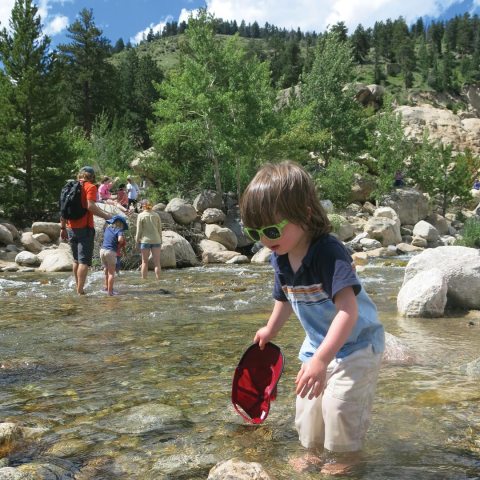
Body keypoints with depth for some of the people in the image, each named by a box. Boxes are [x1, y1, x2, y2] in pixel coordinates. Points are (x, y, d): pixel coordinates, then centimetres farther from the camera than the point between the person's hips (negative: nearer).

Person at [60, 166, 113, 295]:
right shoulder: (90, 187, -6)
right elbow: (90, 206, -20)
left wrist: (63, 227, 19)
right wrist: (105, 215, -11)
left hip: (71, 228, 7)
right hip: (84, 228, -7)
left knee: (76, 259, 18)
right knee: (84, 260, -6)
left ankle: (78, 288, 25)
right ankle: (80, 290, -11)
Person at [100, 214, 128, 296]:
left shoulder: (107, 228, 13)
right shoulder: (119, 231, -6)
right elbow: (120, 239, -25)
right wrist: (119, 244, -3)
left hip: (102, 250, 6)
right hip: (111, 252, -6)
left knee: (106, 269, 25)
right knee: (111, 273, 1)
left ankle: (106, 286, 37)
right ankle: (110, 291, -1)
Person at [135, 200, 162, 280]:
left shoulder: (141, 216, -4)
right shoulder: (156, 215, 5)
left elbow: (139, 230, -5)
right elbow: (159, 229, 7)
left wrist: (137, 240, 5)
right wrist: (160, 241, 14)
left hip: (145, 240, -2)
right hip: (156, 240, 2)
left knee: (145, 262, 7)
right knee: (157, 262, 3)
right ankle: (158, 280, 2)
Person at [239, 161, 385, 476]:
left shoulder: (328, 252, -33)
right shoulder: (280, 258, -8)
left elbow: (348, 310, -41)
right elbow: (285, 299, 13)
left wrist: (321, 359, -49)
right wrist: (271, 330, 29)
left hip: (355, 343, -7)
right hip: (319, 343, 7)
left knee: (341, 402, -10)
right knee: (309, 401, 11)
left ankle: (346, 453, 19)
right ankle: (316, 450, 35)